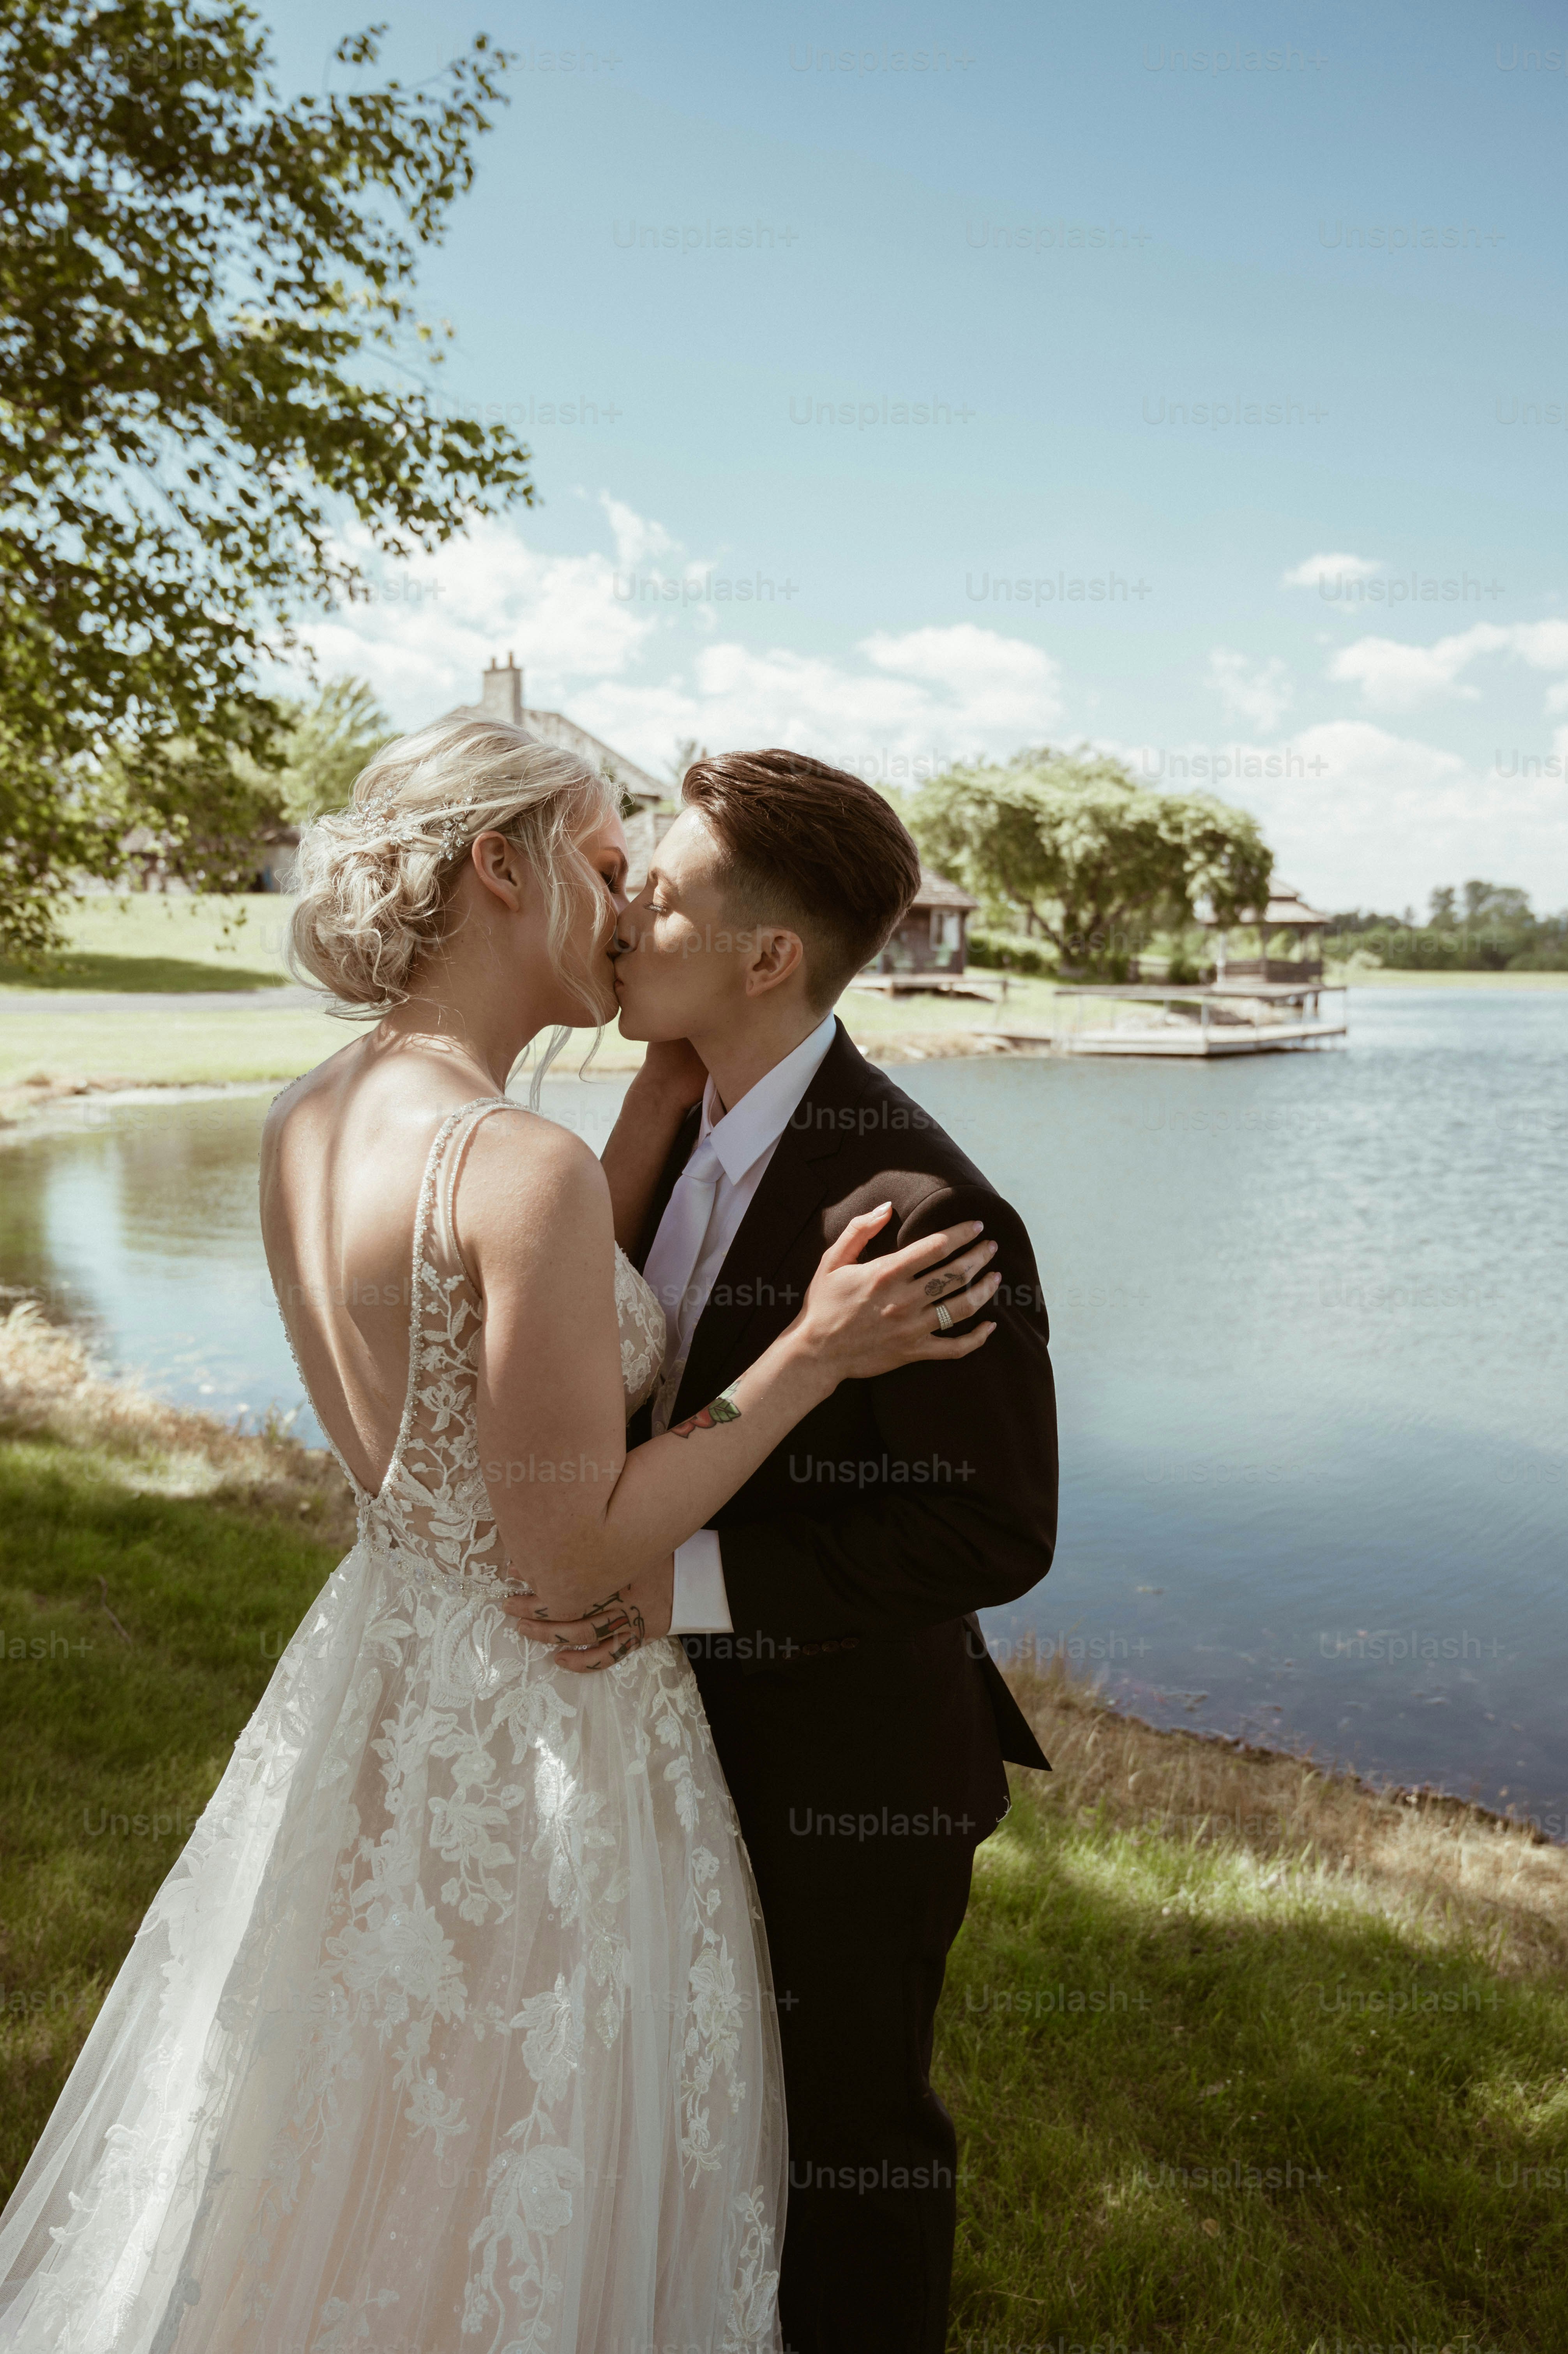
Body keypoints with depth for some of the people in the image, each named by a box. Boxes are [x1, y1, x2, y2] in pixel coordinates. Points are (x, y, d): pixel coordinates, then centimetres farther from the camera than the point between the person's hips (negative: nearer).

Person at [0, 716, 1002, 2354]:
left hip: (372, 1674, 8)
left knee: (353, 2147, 30)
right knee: (496, 2204, 17)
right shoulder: (523, 1166, -27)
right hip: (536, 1728, -8)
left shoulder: (307, 1126, -1)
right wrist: (814, 1355, -19)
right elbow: (573, 1554, -23)